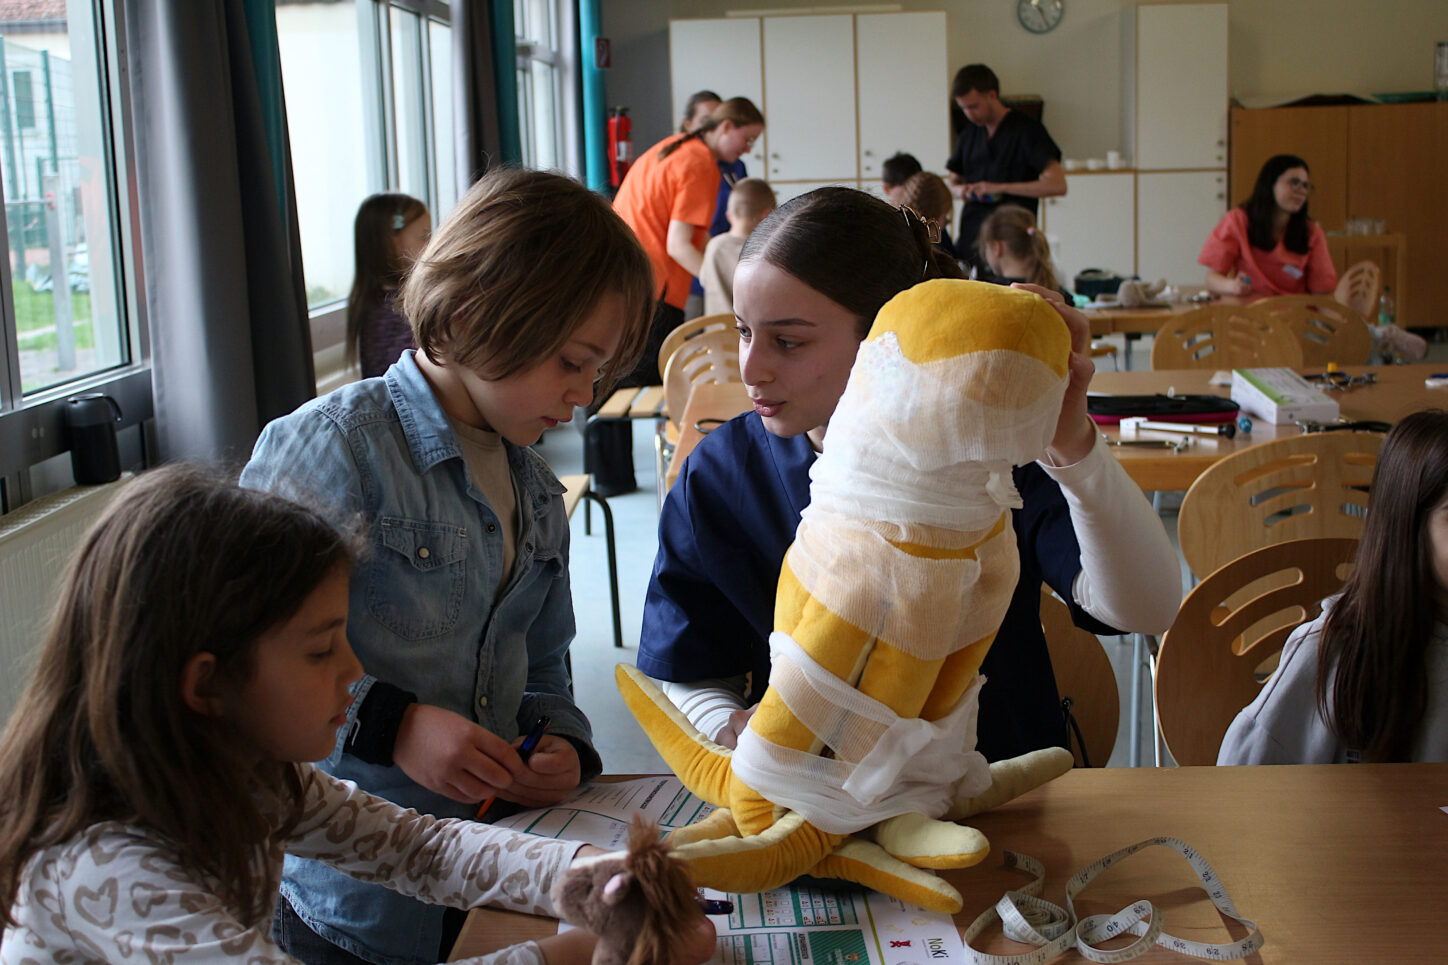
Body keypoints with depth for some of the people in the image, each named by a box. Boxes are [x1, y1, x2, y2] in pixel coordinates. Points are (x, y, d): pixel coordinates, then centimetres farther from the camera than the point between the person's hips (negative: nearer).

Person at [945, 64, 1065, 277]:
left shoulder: (1027, 129, -4)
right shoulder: (969, 134, 16)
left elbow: (1057, 184, -14)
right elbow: (954, 181, 28)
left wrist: (1000, 188, -17)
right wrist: (960, 190, 1)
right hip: (969, 240, 6)